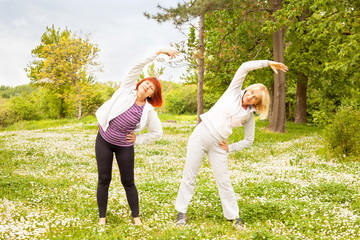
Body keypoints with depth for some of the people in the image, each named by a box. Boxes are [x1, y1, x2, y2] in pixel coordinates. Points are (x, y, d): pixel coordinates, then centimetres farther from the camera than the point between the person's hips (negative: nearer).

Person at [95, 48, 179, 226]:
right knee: (104, 180, 4)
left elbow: (157, 132, 4)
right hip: (104, 140, 1)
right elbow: (137, 66, -11)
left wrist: (138, 139, -2)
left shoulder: (148, 111, -6)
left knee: (128, 182, 6)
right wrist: (158, 53, -15)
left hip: (124, 147, 0)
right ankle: (102, 217, 17)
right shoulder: (127, 89, -5)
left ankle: (136, 217, 21)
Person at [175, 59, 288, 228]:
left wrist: (230, 148, 3)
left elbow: (249, 140, 13)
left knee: (224, 181, 2)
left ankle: (234, 216, 16)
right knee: (189, 175, 3)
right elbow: (245, 67, -6)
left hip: (218, 145, 1)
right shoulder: (234, 92, 2)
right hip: (200, 134, -1)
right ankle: (181, 211, 15)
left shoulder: (249, 116, 6)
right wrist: (267, 63, -5)